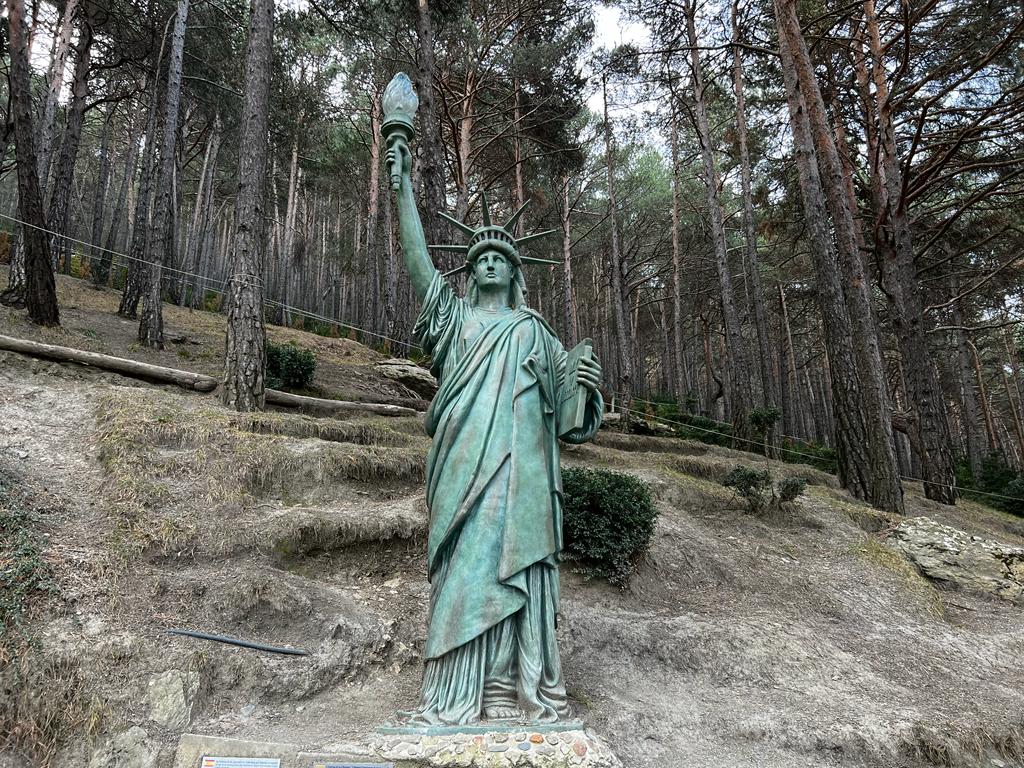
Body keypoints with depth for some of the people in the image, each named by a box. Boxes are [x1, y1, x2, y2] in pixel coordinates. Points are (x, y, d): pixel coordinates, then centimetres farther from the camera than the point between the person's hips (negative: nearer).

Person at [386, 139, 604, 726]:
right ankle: (457, 699, 3)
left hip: (521, 463, 1)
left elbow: (565, 397, 17)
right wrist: (404, 183, 1)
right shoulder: (455, 315, 17)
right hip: (466, 462, -1)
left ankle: (524, 689, 5)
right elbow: (417, 255, 7)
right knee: (465, 568, -3)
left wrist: (590, 382, -6)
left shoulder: (533, 329, 18)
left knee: (520, 568, -1)